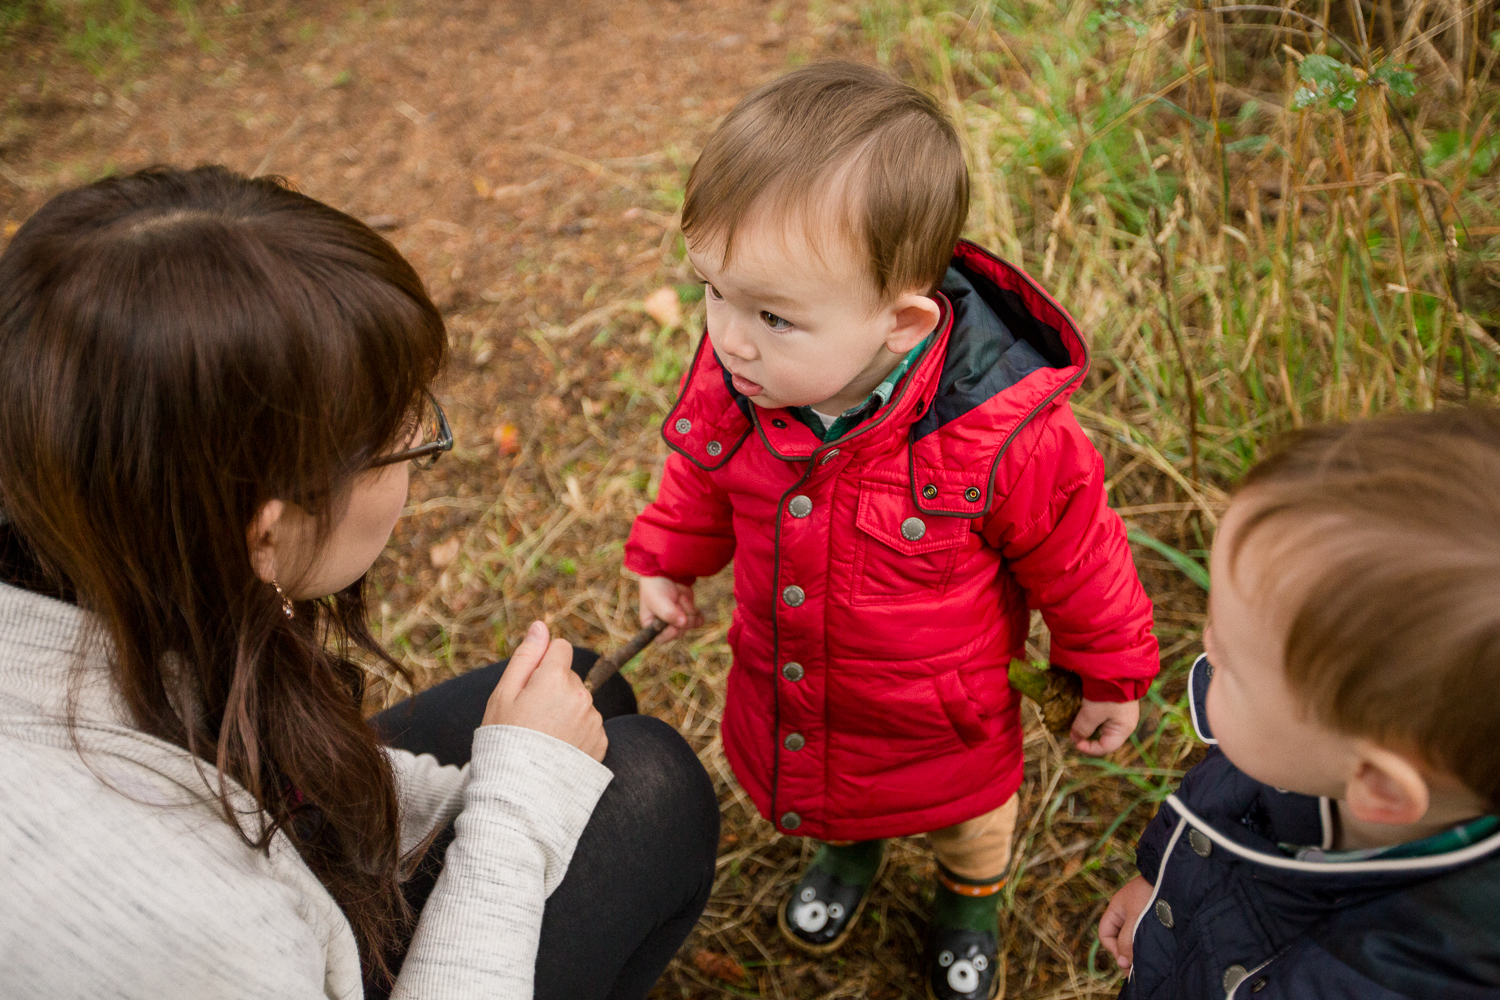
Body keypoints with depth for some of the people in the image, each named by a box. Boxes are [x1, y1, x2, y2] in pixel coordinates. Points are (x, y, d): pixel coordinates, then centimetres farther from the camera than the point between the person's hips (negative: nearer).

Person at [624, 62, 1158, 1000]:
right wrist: (668, 560, 13)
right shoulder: (739, 376, -24)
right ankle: (851, 849, 68)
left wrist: (1112, 676, -3)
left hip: (941, 723, -3)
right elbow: (704, 474, 1)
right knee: (815, 786, 32)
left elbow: (1076, 557, -18)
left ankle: (970, 896, 64)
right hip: (787, 701, 3)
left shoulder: (1003, 433, -37)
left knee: (970, 818, 28)